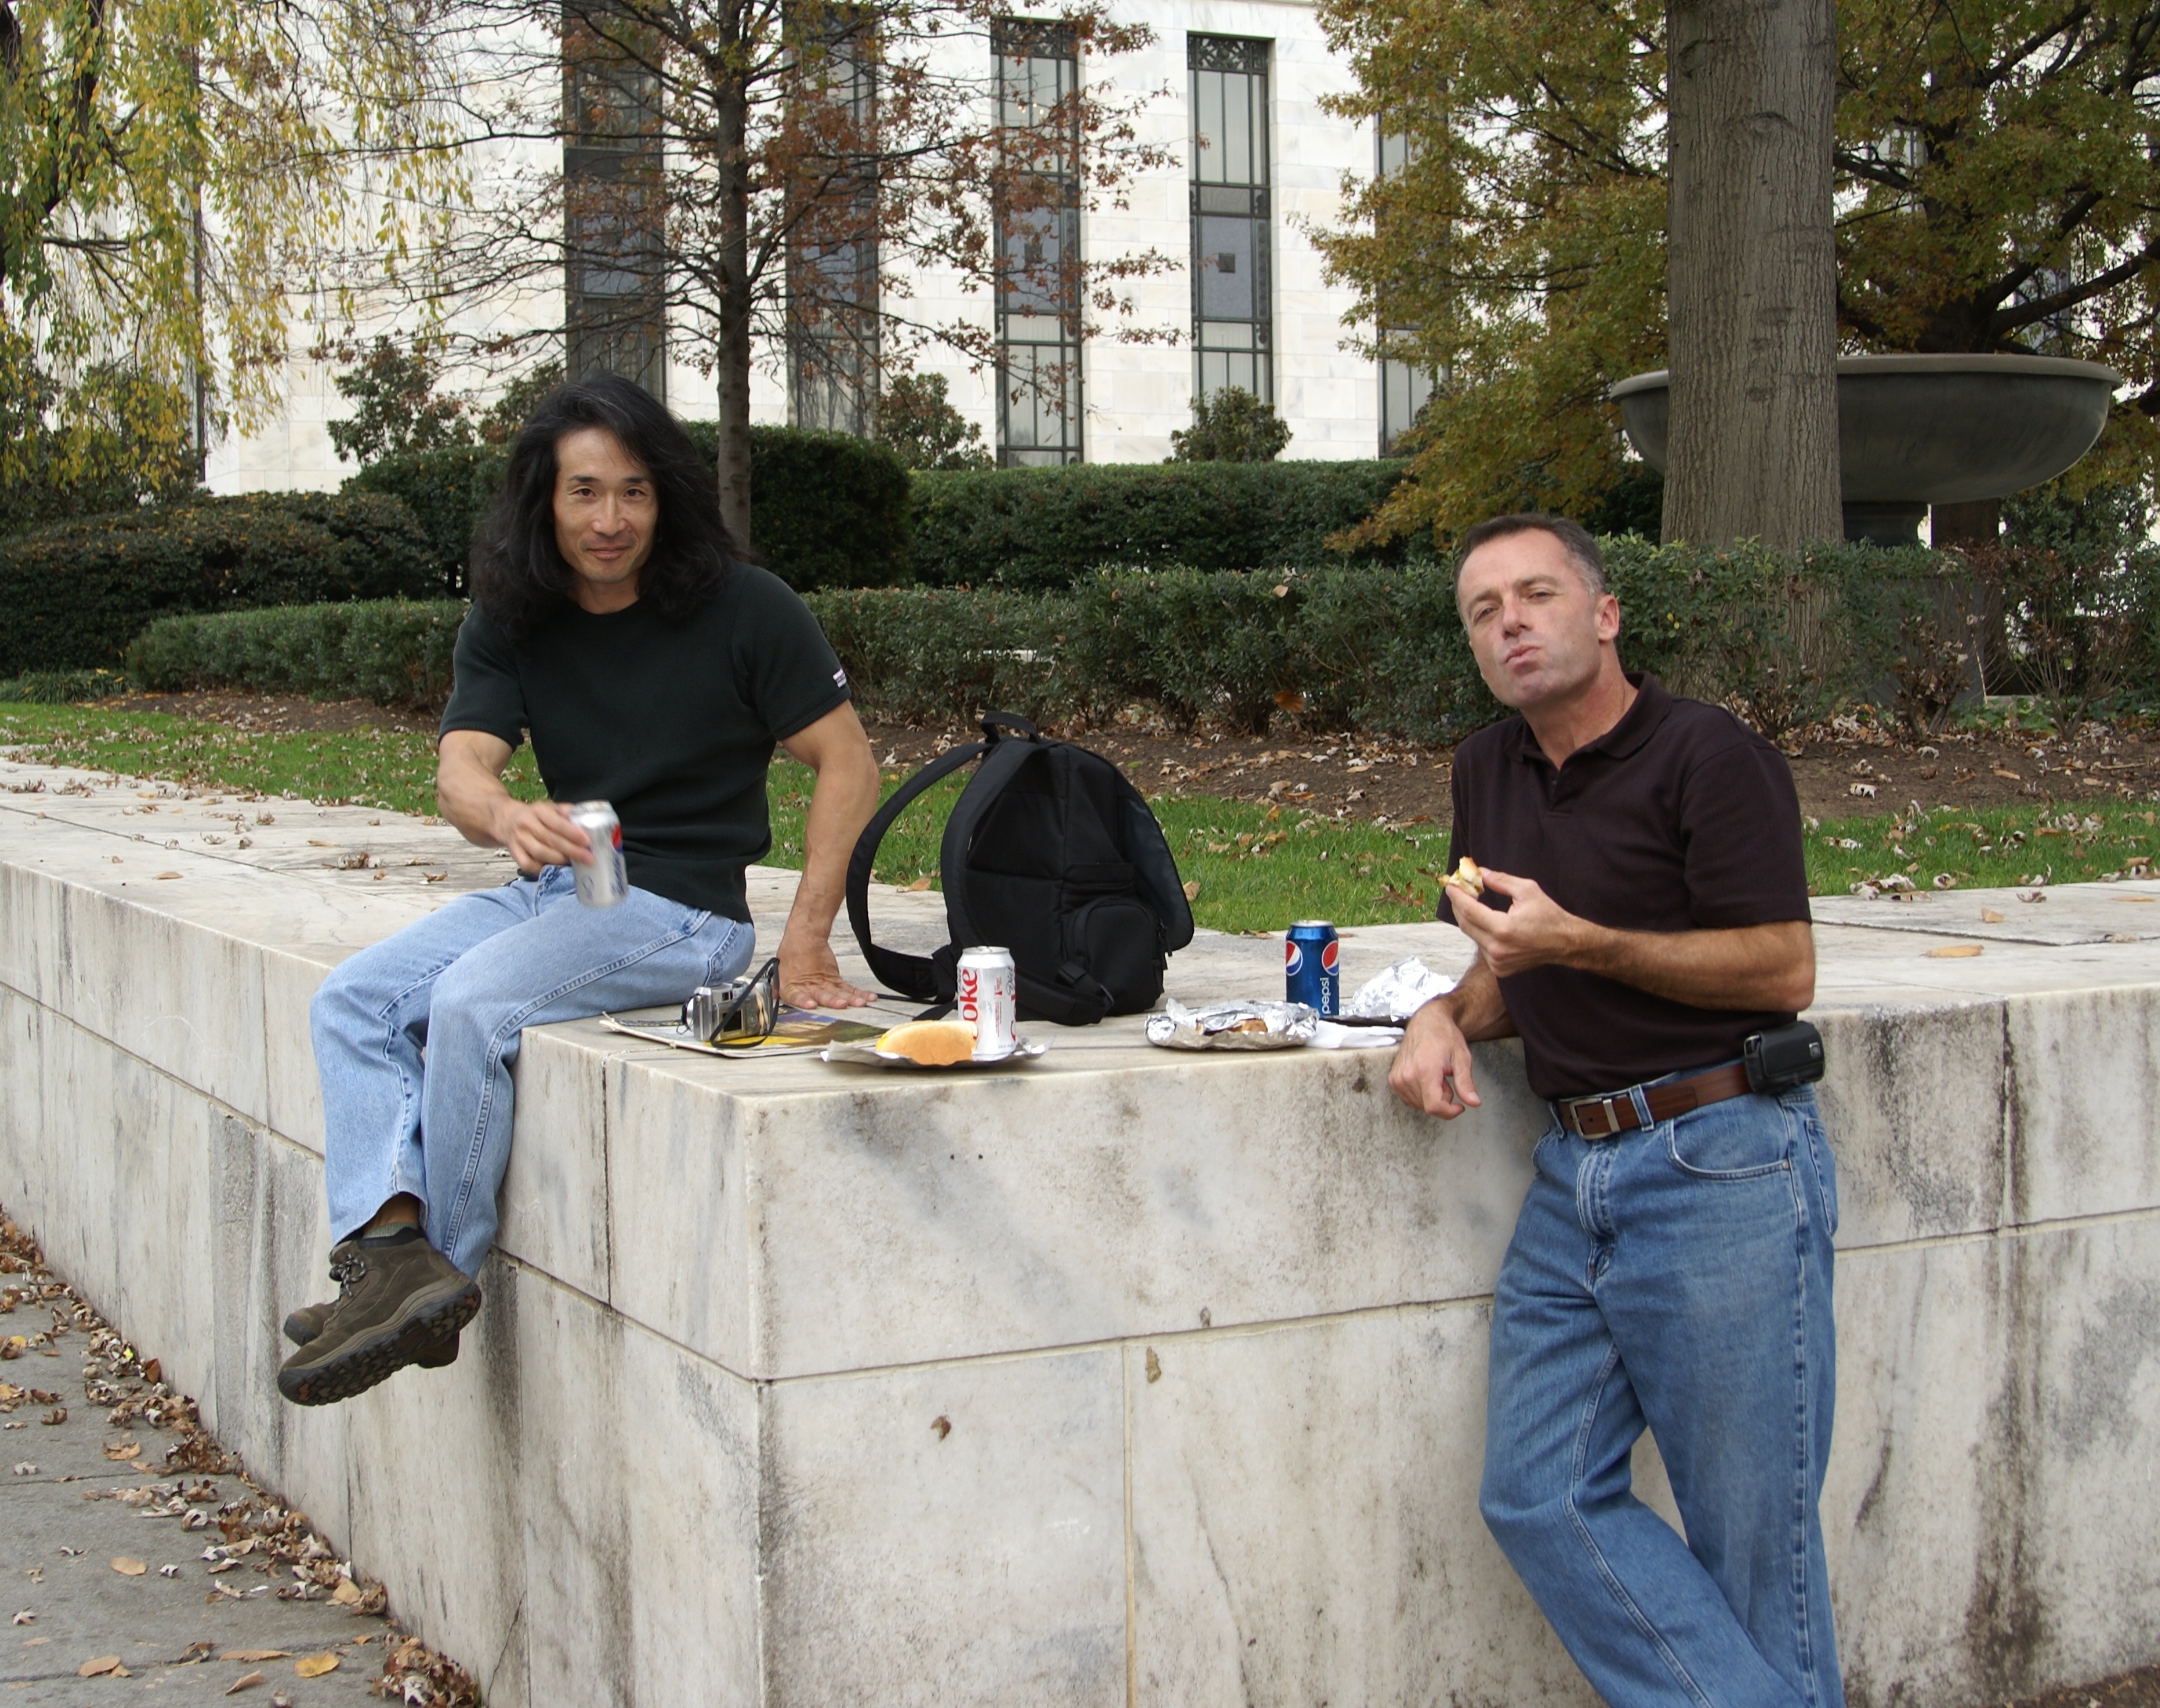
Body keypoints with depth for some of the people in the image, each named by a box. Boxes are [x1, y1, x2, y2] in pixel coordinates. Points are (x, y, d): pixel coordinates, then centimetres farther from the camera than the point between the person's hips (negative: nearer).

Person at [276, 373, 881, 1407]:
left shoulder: (740, 609, -8)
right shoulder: (509, 625, 5)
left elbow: (848, 763, -7)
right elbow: (460, 767, -8)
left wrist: (804, 941, -14)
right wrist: (506, 817, -34)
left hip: (681, 909, -6)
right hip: (553, 892, 6)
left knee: (473, 1002, -27)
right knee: (352, 1000, -11)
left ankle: (444, 1279, -13)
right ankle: (389, 1243, -26)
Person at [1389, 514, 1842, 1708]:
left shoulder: (1710, 757, -7)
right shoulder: (1490, 771, 16)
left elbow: (1784, 972, -13)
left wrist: (1577, 943, -19)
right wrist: (1451, 1016, 3)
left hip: (1722, 1166, -7)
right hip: (1573, 1171, 8)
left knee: (1751, 1532, -1)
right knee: (1539, 1499, 1)